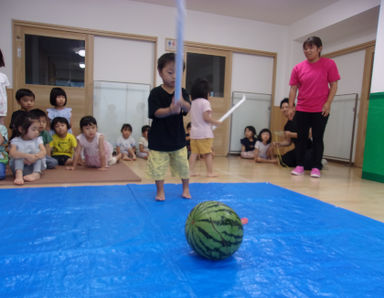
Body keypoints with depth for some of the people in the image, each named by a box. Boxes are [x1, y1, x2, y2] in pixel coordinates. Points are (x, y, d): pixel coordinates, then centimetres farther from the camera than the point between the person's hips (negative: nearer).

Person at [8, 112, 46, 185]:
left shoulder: (38, 139, -2)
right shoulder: (15, 141, -9)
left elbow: (43, 152, -18)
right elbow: (12, 153, -29)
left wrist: (34, 157, -37)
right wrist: (27, 156, -43)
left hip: (34, 166, 2)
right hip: (19, 166, -1)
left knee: (36, 151, -18)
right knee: (19, 151, -23)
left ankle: (36, 173, -35)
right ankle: (19, 174, -43)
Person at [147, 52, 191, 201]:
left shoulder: (182, 92, 0)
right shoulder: (156, 93, -8)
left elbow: (188, 108, -16)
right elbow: (156, 112, -18)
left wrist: (182, 103, -40)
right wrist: (170, 110, -38)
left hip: (178, 137, 2)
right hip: (159, 138, -2)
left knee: (182, 165, 10)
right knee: (158, 166, 4)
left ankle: (186, 189, 33)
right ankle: (160, 191, 26)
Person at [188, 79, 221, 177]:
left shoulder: (192, 102, 12)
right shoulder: (205, 102, -10)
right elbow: (206, 117, -18)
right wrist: (216, 122, -5)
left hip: (194, 132, 7)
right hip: (204, 133, -7)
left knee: (194, 153, 7)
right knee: (207, 154, 0)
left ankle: (191, 171, 7)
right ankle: (210, 172, 5)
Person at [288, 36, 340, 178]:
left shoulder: (329, 64, -1)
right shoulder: (298, 68, 4)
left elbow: (334, 85, -2)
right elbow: (293, 88, 5)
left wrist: (328, 103, -11)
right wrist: (290, 107, -1)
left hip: (321, 110, -2)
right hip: (302, 109, 3)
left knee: (317, 138, 1)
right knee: (301, 138, 6)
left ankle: (316, 168, 9)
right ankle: (300, 166, 16)